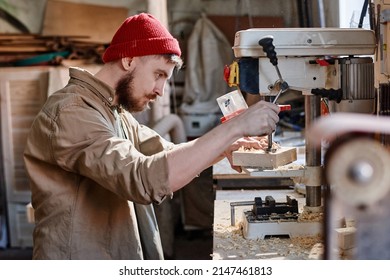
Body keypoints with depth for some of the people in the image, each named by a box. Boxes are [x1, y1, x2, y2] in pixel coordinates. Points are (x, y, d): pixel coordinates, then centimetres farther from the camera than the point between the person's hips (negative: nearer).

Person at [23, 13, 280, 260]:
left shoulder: (117, 114, 11)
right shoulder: (70, 113, -20)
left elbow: (170, 156, 16)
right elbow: (145, 179, -32)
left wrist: (226, 146, -3)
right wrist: (234, 127, -28)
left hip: (121, 261, 9)